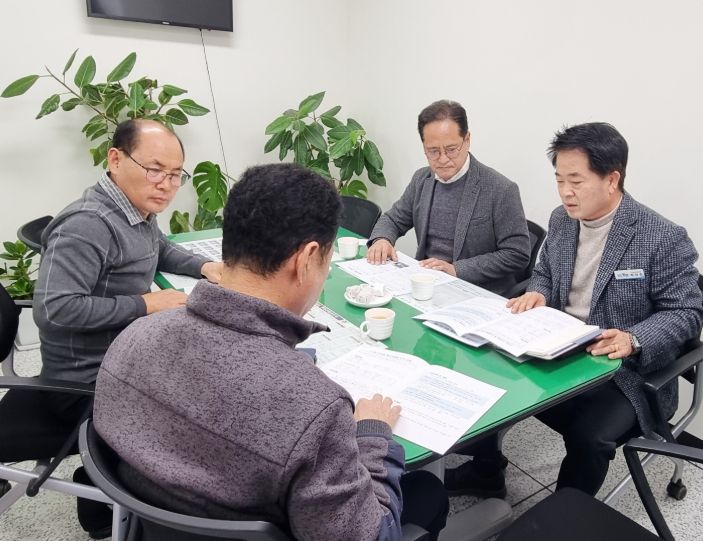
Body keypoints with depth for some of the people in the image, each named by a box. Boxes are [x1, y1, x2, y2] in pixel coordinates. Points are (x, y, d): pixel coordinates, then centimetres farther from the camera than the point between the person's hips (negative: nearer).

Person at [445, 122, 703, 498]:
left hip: (625, 372, -5)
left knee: (587, 436, -28)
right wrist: (537, 293, -8)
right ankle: (486, 467, 22)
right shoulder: (561, 219, 2)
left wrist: (633, 339, -29)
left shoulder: (665, 239, -16)